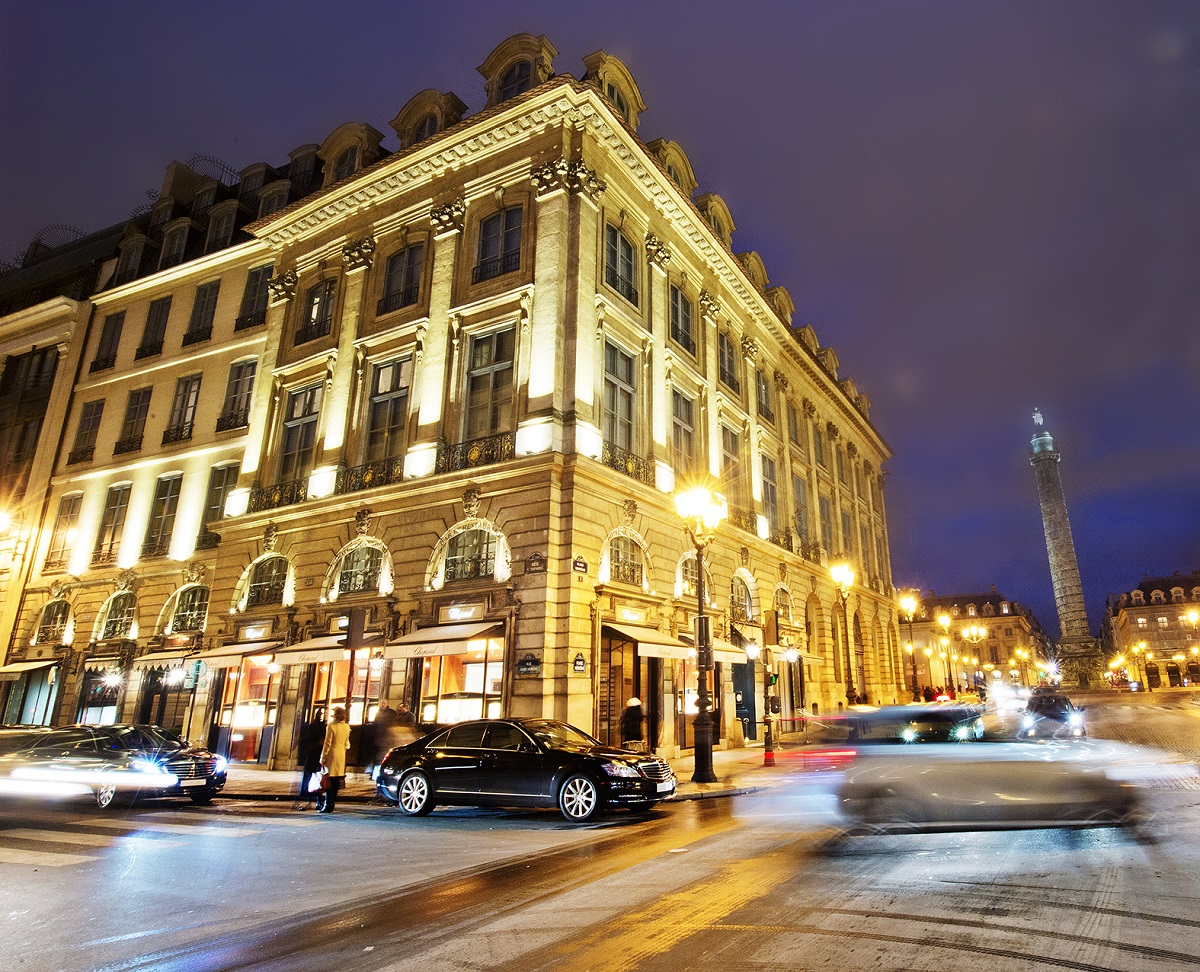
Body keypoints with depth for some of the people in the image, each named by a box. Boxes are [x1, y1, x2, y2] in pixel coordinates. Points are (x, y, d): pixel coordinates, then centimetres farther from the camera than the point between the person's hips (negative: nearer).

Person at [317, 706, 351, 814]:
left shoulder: (331, 726, -11)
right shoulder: (346, 727, 5)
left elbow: (327, 744, -10)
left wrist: (323, 758, -5)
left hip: (332, 754, -5)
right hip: (342, 756, 5)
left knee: (329, 780, -3)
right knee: (336, 781, 8)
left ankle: (327, 805, -4)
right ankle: (332, 803, 13)